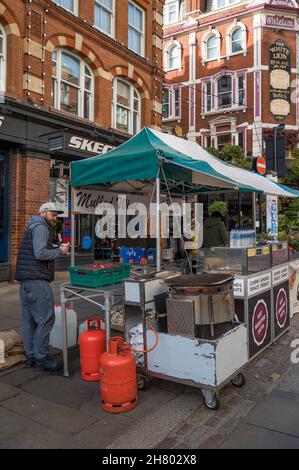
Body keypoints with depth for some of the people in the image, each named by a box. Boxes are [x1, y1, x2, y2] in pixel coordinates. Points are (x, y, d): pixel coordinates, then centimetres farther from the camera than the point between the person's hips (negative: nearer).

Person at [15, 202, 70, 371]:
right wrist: (59, 251, -5)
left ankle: (31, 357, 19)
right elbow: (40, 253, -18)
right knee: (45, 319, -7)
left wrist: (57, 250, 13)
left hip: (26, 281, 10)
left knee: (30, 319, 12)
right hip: (37, 280, -10)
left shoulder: (32, 227, 24)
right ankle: (41, 358, -2)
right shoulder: (40, 227, -6)